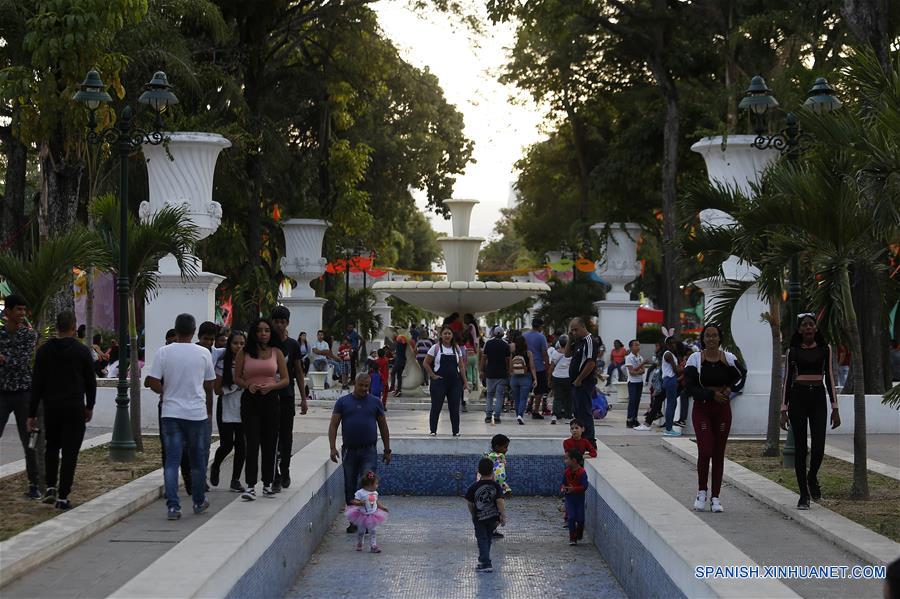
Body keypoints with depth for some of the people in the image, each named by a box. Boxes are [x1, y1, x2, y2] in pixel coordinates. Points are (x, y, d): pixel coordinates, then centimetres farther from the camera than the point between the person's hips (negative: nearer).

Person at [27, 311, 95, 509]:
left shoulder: (44, 350, 1)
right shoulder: (82, 351, -4)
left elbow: (36, 383, 0)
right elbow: (90, 382, 3)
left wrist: (32, 414, 3)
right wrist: (89, 407, 17)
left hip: (51, 408, 2)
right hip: (75, 408, -2)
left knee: (52, 447, 21)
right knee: (70, 452, 1)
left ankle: (50, 487, 9)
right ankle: (62, 497, -3)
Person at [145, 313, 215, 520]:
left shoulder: (164, 352, -4)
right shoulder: (203, 353, -2)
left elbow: (153, 382, -7)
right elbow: (209, 385, 6)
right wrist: (209, 410, 21)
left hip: (171, 412, 0)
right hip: (197, 413, 0)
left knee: (172, 460, 1)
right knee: (198, 460, 14)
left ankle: (173, 505, -8)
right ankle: (199, 502, 26)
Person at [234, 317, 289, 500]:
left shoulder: (276, 352, 5)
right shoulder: (244, 353, 3)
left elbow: (286, 379, 5)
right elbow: (237, 377, 6)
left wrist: (271, 386, -13)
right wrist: (248, 385, -14)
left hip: (271, 400, 2)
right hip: (250, 400, -2)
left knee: (269, 443, 6)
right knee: (252, 443, -8)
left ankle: (268, 484, 17)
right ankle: (250, 486, -10)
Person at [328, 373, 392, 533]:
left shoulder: (375, 402, 8)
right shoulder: (343, 402, 6)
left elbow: (383, 427, 13)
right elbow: (333, 425, 2)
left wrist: (387, 449, 11)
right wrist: (333, 447, -9)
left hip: (369, 451, -1)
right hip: (349, 451, 1)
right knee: (350, 487, 7)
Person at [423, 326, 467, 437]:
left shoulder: (457, 348, 8)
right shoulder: (436, 348, -2)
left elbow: (461, 366, 10)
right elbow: (425, 363, -2)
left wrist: (464, 381, 5)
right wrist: (433, 376, -8)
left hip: (454, 382, 3)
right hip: (439, 381, -3)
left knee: (455, 407, 4)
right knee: (436, 407, 1)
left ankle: (456, 431, 10)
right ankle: (433, 431, 9)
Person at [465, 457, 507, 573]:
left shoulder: (474, 487, -10)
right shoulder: (496, 486, -11)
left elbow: (470, 504, 0)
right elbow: (500, 502, -17)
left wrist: (473, 515, 16)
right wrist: (503, 517, -13)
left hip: (479, 518, -2)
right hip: (493, 517, 2)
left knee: (482, 539, 3)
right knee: (488, 538, 19)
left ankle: (486, 563, -8)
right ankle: (483, 559, 30)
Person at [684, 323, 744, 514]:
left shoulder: (728, 358, 4)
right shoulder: (695, 359, -3)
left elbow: (737, 377, 21)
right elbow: (691, 388, -8)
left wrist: (729, 388, 2)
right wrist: (712, 394, -19)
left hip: (722, 409, 3)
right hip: (702, 408, -3)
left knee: (719, 454, 4)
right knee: (705, 451, -14)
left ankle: (715, 498, 10)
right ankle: (702, 492, 7)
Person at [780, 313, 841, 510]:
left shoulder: (824, 349, 6)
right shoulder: (793, 351, 5)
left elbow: (829, 378, 8)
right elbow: (787, 380, 6)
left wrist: (835, 408, 3)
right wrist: (784, 410, 0)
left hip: (818, 397, 0)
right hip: (797, 398, 0)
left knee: (818, 447, -10)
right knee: (800, 447, -1)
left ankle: (812, 477, 22)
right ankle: (804, 495, 6)